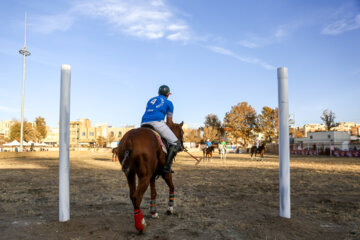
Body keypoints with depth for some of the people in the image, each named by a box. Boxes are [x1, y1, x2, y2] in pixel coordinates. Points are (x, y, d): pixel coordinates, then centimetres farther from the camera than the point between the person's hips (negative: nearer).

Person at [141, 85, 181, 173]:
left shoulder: (150, 100, 31)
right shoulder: (168, 103, 16)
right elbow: (169, 121, 17)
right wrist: (167, 132, 35)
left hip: (144, 123, 6)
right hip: (157, 122, -6)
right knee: (176, 143, 0)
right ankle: (167, 166, -14)